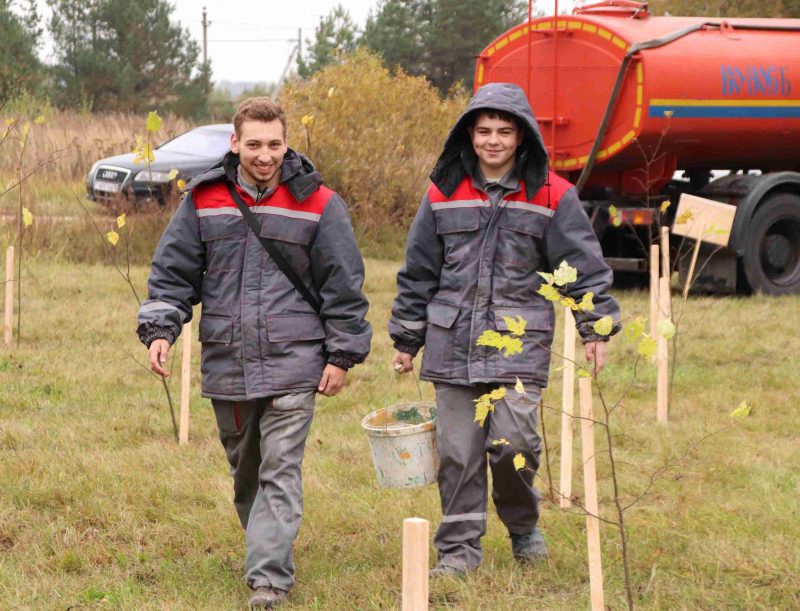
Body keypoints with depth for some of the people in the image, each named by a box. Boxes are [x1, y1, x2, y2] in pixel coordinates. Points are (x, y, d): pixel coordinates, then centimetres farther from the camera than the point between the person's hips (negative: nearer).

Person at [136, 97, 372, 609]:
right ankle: (269, 546, 34)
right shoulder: (205, 200, 4)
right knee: (245, 469, 15)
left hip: (292, 362, -3)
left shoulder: (317, 204, -2)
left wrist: (343, 355, 1)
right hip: (226, 364, 3)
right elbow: (173, 272, 9)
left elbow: (343, 285, 3)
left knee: (280, 471, -9)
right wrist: (159, 328, -5)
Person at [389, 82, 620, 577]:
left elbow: (584, 264, 4)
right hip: (454, 341, 2)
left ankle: (524, 526, 17)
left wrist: (595, 330, 0)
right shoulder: (445, 194, 8)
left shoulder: (551, 196, 0)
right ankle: (460, 547, 14)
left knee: (513, 441, -10)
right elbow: (419, 271, 14)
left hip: (521, 341, -2)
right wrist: (406, 340, 16)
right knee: (458, 450, 3)